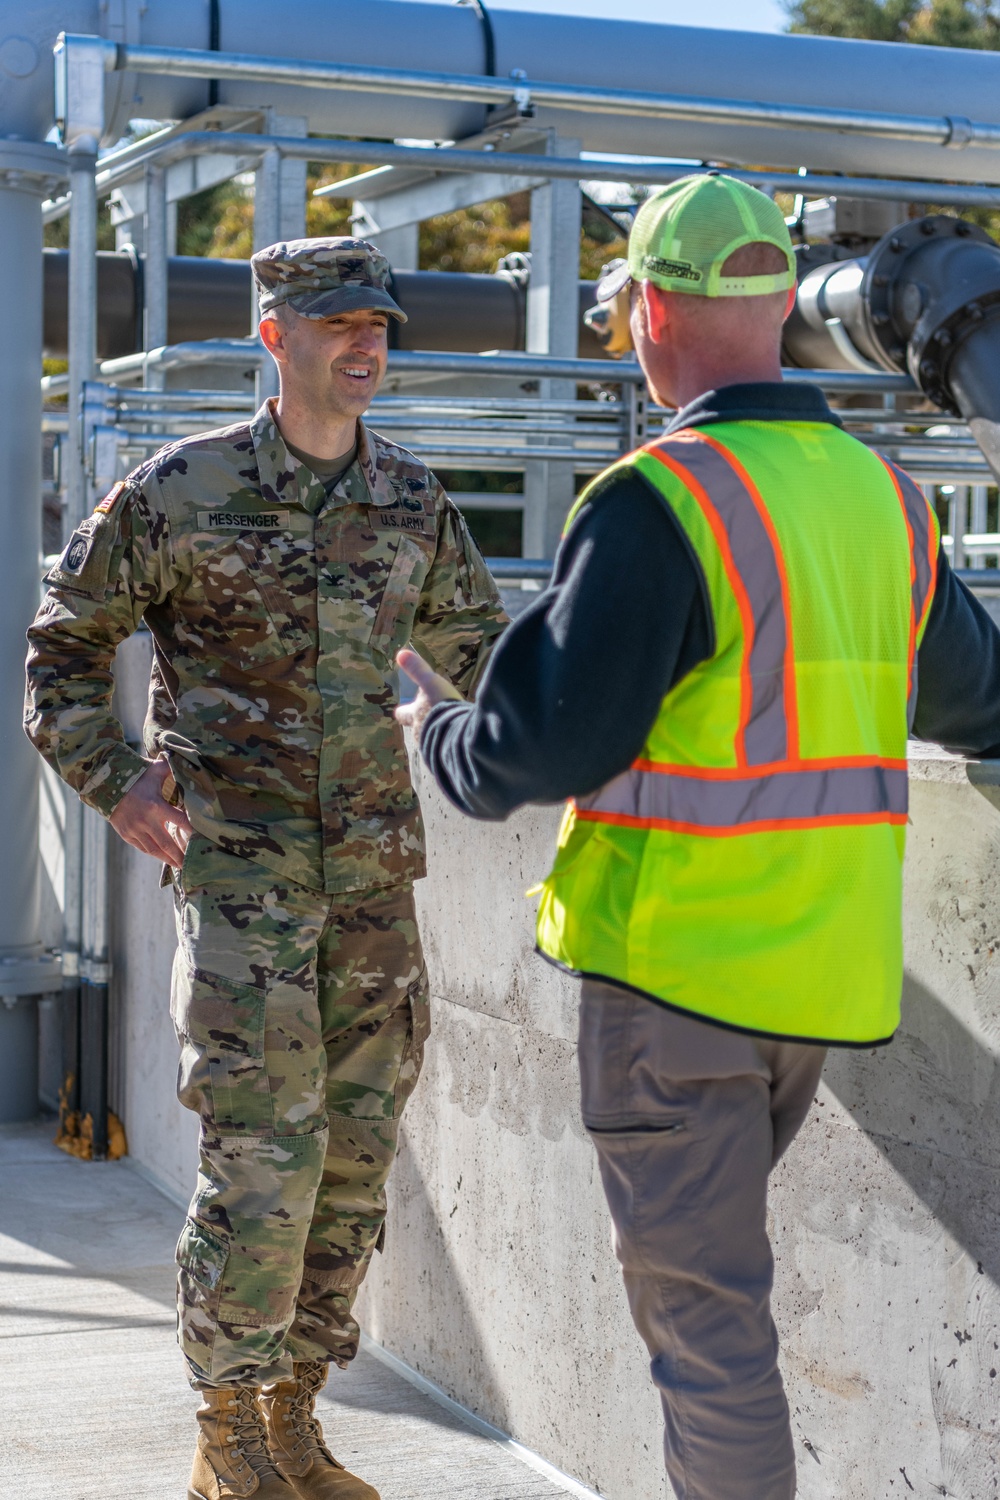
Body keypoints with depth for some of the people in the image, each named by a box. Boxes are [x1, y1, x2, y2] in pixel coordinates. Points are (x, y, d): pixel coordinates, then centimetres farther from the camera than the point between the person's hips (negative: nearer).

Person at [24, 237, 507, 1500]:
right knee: (263, 1154, -11)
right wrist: (112, 780, -5)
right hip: (236, 861, -5)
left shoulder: (414, 502, 8)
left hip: (373, 870, 5)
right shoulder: (181, 490, -4)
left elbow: (476, 643, 24)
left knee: (356, 1152, 7)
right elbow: (65, 642, 6)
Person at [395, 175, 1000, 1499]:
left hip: (680, 963, -7)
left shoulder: (657, 507, -16)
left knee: (701, 1301, 2)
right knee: (690, 1259, 23)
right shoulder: (882, 495, 7)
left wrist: (434, 724, 4)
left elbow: (545, 745, -17)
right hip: (828, 973, 7)